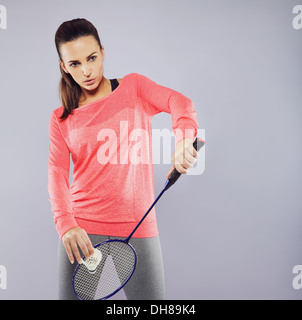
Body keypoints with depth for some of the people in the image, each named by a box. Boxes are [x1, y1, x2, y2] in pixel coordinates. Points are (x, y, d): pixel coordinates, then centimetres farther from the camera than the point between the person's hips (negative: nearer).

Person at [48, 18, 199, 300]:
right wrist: (65, 224, -24)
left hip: (138, 230, -1)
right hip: (82, 232, 1)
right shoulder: (61, 120, 7)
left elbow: (179, 102, -13)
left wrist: (184, 138, -36)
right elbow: (57, 174, -5)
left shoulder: (134, 87, 5)